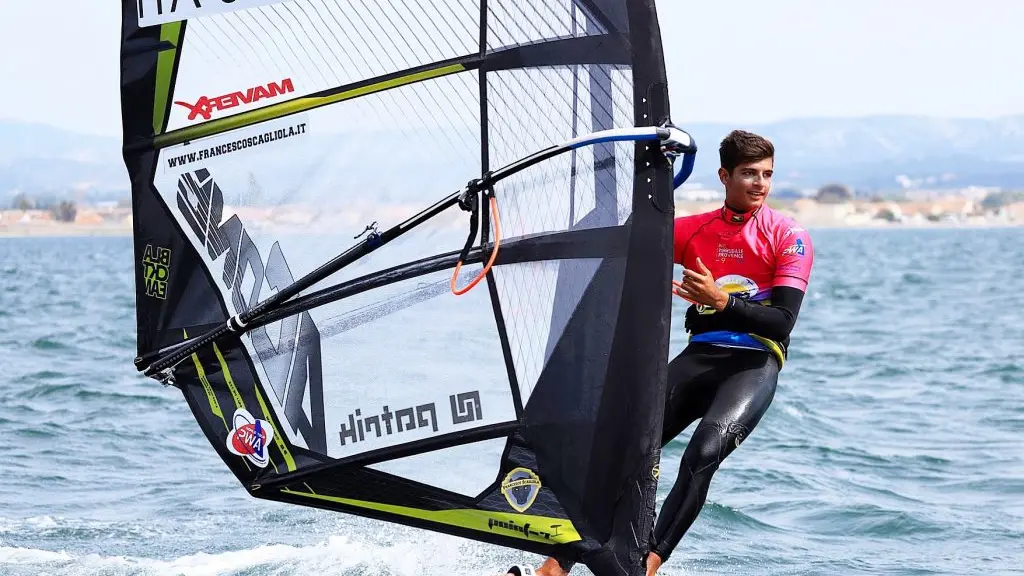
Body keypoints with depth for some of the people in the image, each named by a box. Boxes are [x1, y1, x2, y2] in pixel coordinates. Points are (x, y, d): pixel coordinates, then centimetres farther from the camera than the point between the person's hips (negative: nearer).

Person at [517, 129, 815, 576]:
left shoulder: (789, 238, -1)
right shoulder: (693, 230, 11)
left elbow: (782, 322, -9)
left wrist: (722, 302, -23)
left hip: (755, 364, -4)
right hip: (699, 357, 4)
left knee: (704, 452, -30)